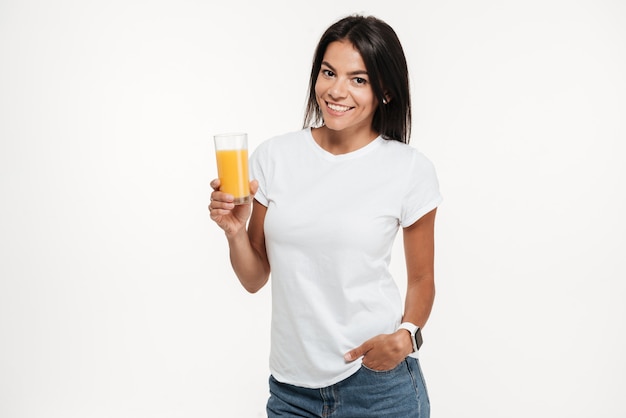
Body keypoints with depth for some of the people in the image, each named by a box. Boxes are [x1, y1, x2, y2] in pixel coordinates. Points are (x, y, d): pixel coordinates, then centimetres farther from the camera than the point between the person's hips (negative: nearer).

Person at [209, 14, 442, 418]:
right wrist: (235, 232, -15)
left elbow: (422, 279, 2)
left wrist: (406, 335, -16)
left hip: (378, 382, -2)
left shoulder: (411, 170, -8)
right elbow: (255, 279, 3)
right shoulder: (274, 157, -2)